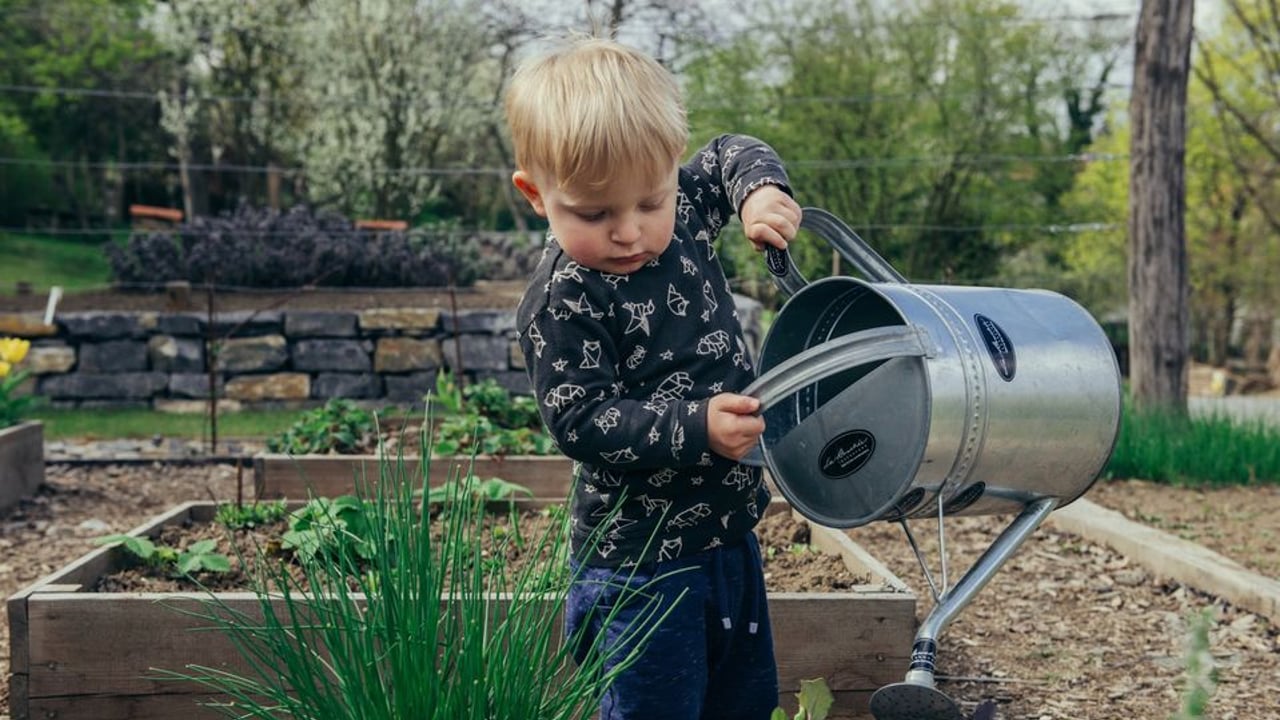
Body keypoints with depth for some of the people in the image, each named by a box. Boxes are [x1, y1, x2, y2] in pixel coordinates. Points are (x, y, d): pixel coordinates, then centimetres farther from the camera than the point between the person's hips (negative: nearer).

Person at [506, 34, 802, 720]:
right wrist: (696, 428, -31)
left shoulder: (683, 214, 0)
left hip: (729, 531, 8)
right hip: (641, 559, -8)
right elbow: (581, 422, -23)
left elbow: (730, 156, 18)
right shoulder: (560, 303, -21)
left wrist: (761, 192, -3)